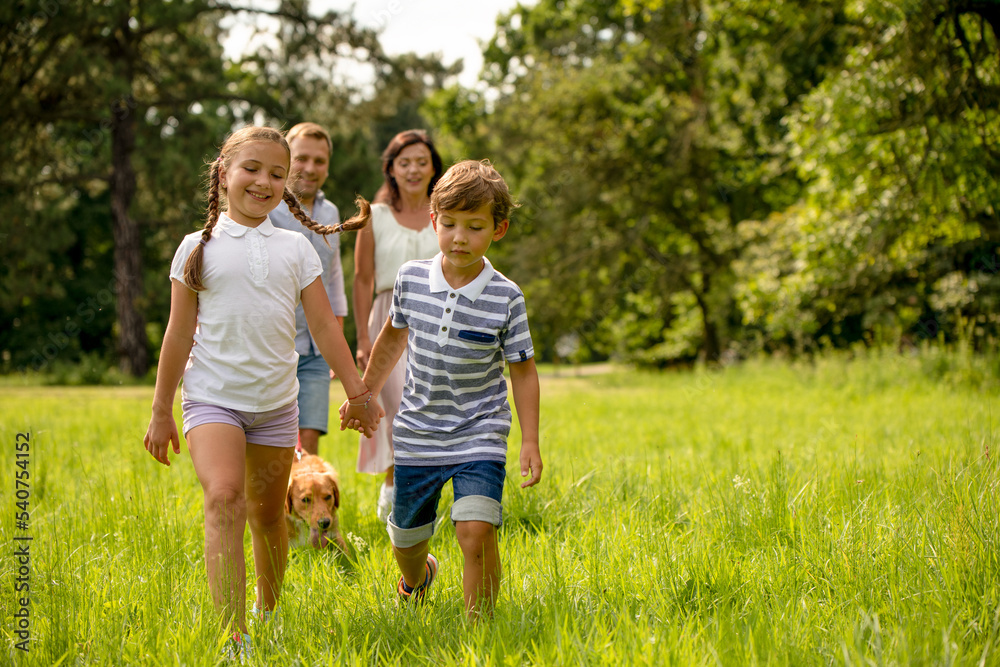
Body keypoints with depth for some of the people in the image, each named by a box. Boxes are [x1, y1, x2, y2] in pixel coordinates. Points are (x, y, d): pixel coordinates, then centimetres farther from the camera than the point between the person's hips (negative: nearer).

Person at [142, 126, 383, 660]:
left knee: (268, 515, 12)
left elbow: (325, 325, 9)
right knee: (224, 497, -23)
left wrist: (356, 392, 8)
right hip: (213, 395, -3)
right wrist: (161, 411, 4)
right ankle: (235, 640, -28)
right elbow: (179, 334, 2)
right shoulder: (198, 248, 0)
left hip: (275, 400, 3)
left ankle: (268, 611, 37)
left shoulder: (295, 247, 6)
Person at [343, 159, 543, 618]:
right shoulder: (411, 278, -5)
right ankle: (416, 578, 52)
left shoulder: (506, 298, -12)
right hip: (418, 434, 3)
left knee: (476, 529, -22)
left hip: (479, 436, -3)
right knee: (406, 537, 16)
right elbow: (393, 336, 14)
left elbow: (523, 371, -4)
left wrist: (530, 442, -8)